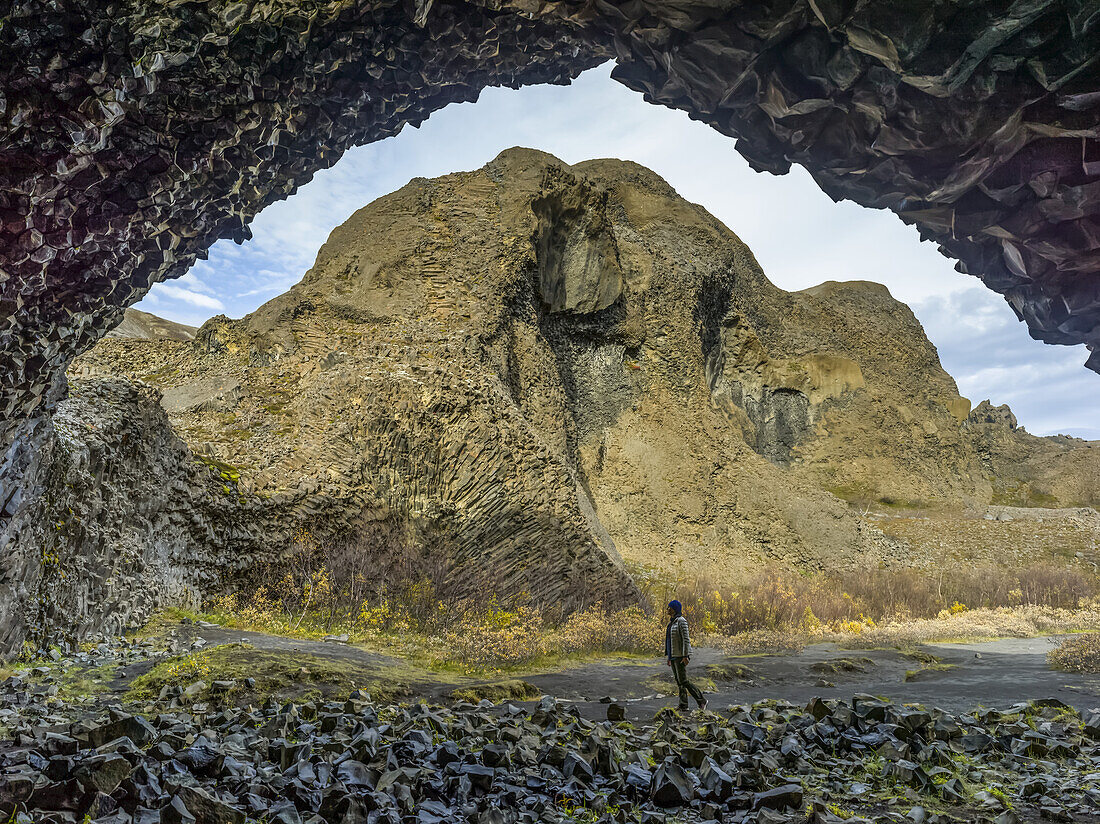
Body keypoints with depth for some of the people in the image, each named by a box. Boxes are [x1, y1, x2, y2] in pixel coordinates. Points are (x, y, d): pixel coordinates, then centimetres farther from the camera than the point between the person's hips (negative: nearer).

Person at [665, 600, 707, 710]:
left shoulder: (681, 621, -14)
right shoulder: (672, 622, 14)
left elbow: (686, 639, -19)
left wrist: (685, 656, -24)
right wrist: (668, 656, 19)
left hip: (681, 655, -9)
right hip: (674, 655, 9)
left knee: (683, 681, -8)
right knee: (679, 681, 8)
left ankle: (701, 701, 2)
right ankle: (683, 705, 12)